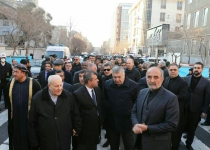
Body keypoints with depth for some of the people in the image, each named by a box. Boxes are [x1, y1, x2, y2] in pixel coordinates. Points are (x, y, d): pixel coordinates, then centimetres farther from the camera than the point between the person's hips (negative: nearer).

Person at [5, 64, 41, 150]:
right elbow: (8, 101, 11)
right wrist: (10, 115, 11)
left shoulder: (33, 83, -11)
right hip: (15, 118, 4)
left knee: (29, 139, 8)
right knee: (16, 139, 14)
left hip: (30, 118, -3)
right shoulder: (10, 84, 2)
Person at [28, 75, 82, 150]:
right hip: (45, 142, -1)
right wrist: (34, 143, 0)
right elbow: (32, 123, -2)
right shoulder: (37, 98, -7)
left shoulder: (69, 96, -4)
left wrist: (76, 129, 13)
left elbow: (75, 115, 10)